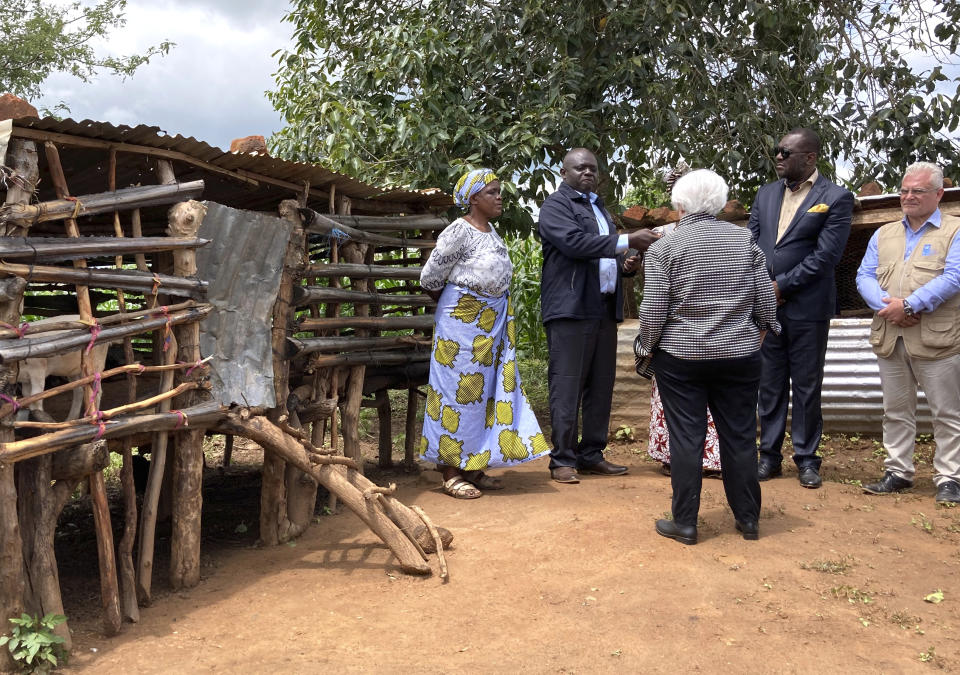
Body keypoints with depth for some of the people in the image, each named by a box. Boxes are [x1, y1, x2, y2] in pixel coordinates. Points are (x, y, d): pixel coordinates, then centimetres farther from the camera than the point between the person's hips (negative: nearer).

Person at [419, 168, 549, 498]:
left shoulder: (490, 231, 11)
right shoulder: (459, 231, -14)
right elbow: (429, 278, -10)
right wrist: (453, 307, 5)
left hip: (493, 322, 8)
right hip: (463, 321, -8)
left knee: (486, 390, 10)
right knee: (459, 389, -3)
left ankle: (473, 466, 19)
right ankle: (450, 473, 5)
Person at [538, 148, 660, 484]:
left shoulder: (599, 206, 24)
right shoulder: (555, 205, -3)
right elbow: (575, 242, -19)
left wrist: (624, 265, 10)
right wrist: (628, 240, -24)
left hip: (605, 307, 8)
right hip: (571, 308, -8)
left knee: (601, 386, 10)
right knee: (567, 387, -5)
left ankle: (592, 455, 19)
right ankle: (562, 460, 1)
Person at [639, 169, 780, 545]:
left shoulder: (664, 249, -7)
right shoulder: (745, 241, 2)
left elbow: (653, 312, -9)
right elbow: (766, 302, 3)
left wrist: (649, 344, 8)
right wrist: (754, 337, 19)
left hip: (680, 358, -3)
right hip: (739, 356, 3)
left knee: (686, 439, 4)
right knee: (739, 437, 11)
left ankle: (685, 523, 10)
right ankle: (748, 520, 21)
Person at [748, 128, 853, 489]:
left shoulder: (836, 198, -4)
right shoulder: (766, 194, 11)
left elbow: (826, 254, -11)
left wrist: (782, 285, -13)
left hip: (807, 307, -4)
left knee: (807, 386, 5)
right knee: (769, 384, 10)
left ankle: (806, 458, 16)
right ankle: (769, 455, 19)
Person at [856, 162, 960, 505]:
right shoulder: (884, 234, 16)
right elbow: (865, 277, 7)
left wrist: (909, 305, -19)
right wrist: (887, 307, -12)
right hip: (889, 338, 5)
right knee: (896, 411, 11)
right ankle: (898, 472, 20)